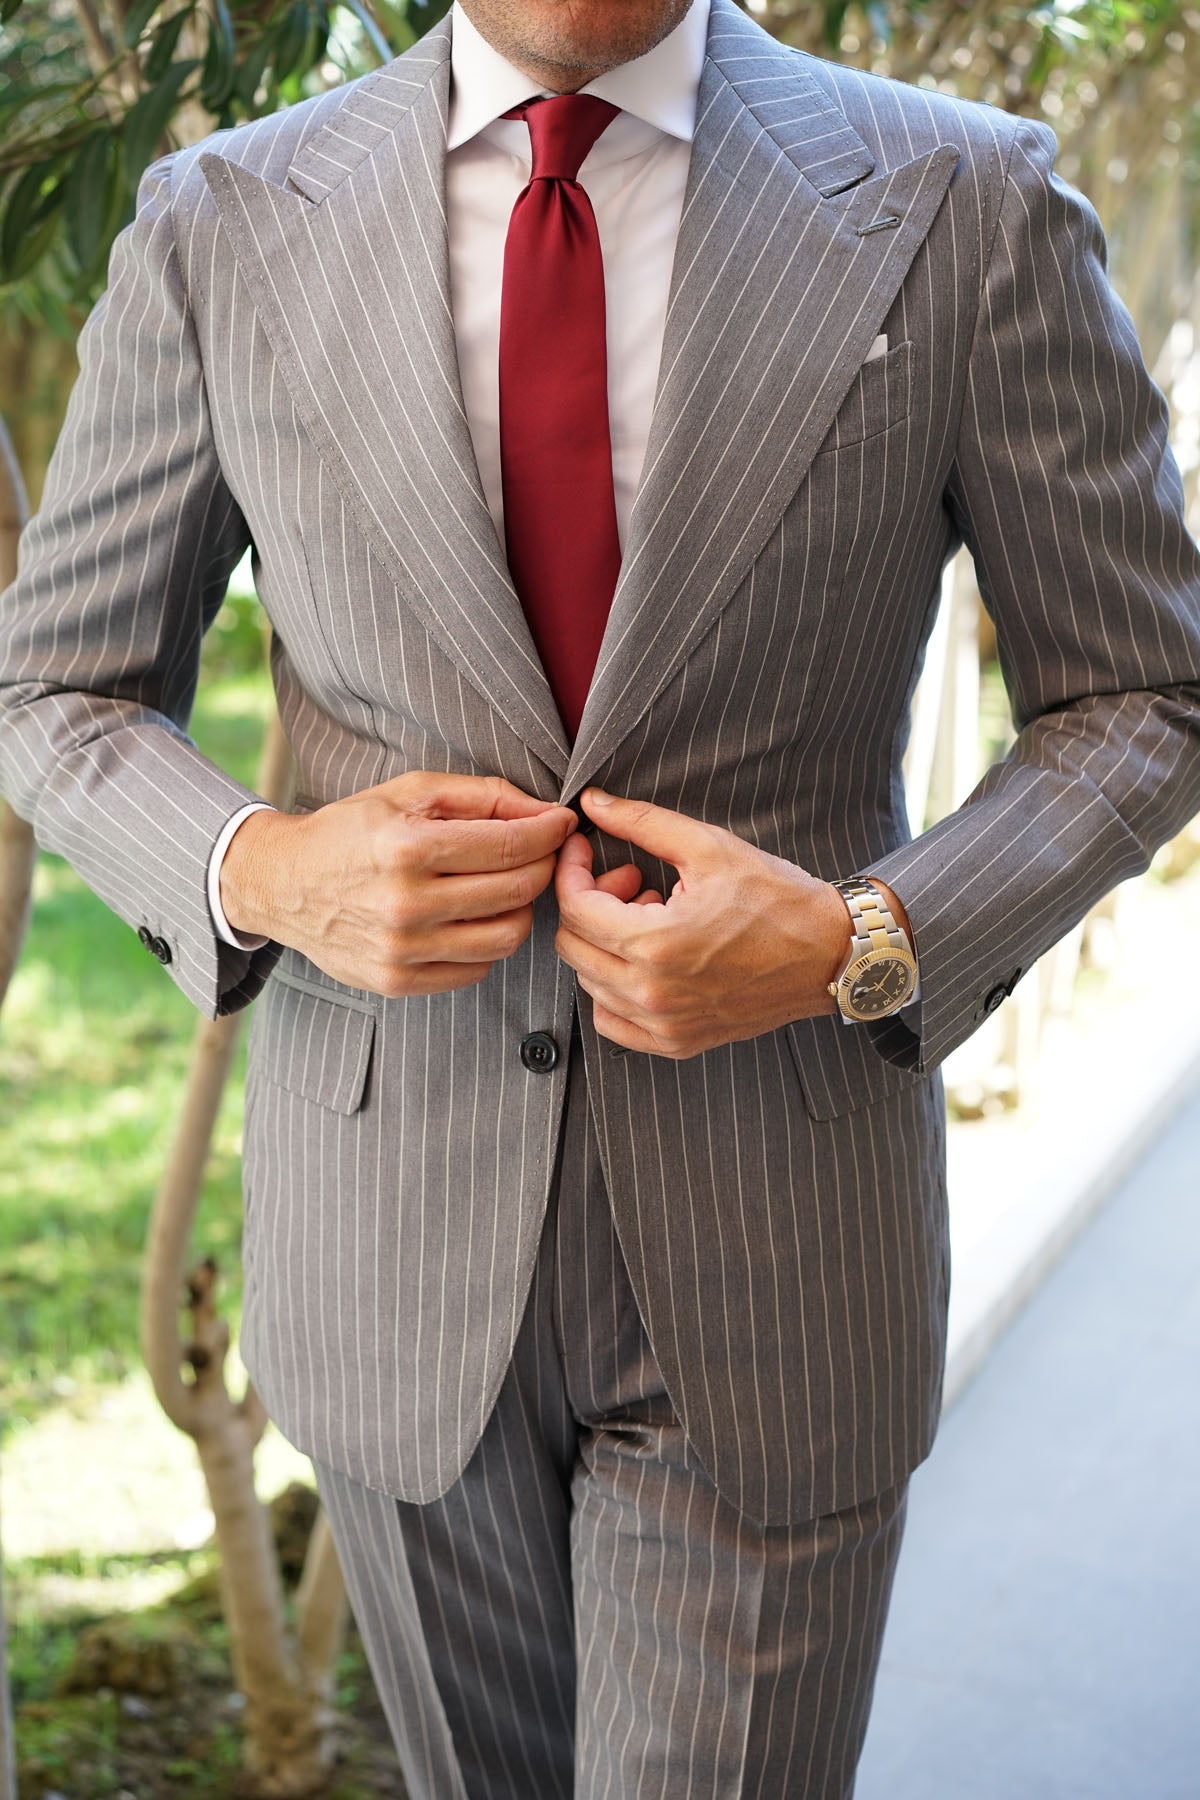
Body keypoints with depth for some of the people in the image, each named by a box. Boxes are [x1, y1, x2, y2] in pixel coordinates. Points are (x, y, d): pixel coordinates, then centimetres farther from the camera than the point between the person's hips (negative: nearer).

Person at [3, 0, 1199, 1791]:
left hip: (770, 1253, -2)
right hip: (387, 1229, 3)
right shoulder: (221, 224, -2)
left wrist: (860, 944, -17)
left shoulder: (969, 204, -6)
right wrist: (258, 871, -16)